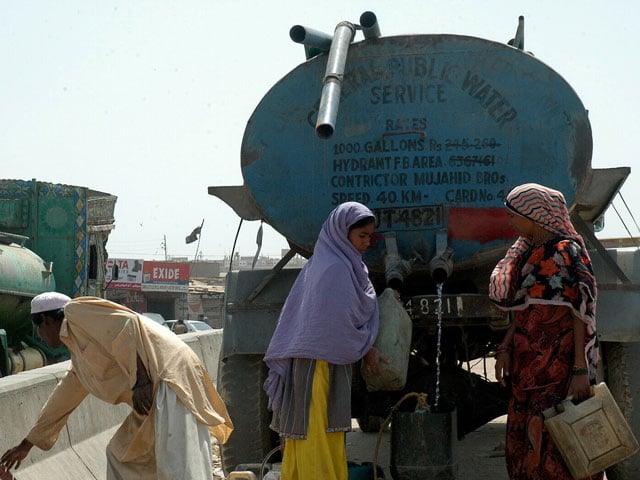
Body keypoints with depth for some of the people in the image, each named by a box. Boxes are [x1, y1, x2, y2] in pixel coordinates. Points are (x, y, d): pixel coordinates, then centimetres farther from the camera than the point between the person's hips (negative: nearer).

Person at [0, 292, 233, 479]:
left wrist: (141, 382, -20)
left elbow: (127, 324, -13)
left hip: (169, 377, -10)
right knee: (121, 456, 21)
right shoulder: (80, 354, 29)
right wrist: (27, 444, 50)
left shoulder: (76, 311, 2)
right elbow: (61, 400, 41)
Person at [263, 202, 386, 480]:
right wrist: (366, 350, -1)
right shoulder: (337, 268, -14)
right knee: (320, 435, -8)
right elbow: (341, 322, -15)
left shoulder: (321, 263, 14)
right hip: (322, 363, -10)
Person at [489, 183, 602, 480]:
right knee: (525, 441, 10)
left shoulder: (567, 253, -11)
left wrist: (581, 370, -19)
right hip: (528, 364, 8)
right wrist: (505, 347, 8)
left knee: (554, 445, -7)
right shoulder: (528, 253, 13)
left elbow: (582, 316, -14)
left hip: (559, 364, -8)